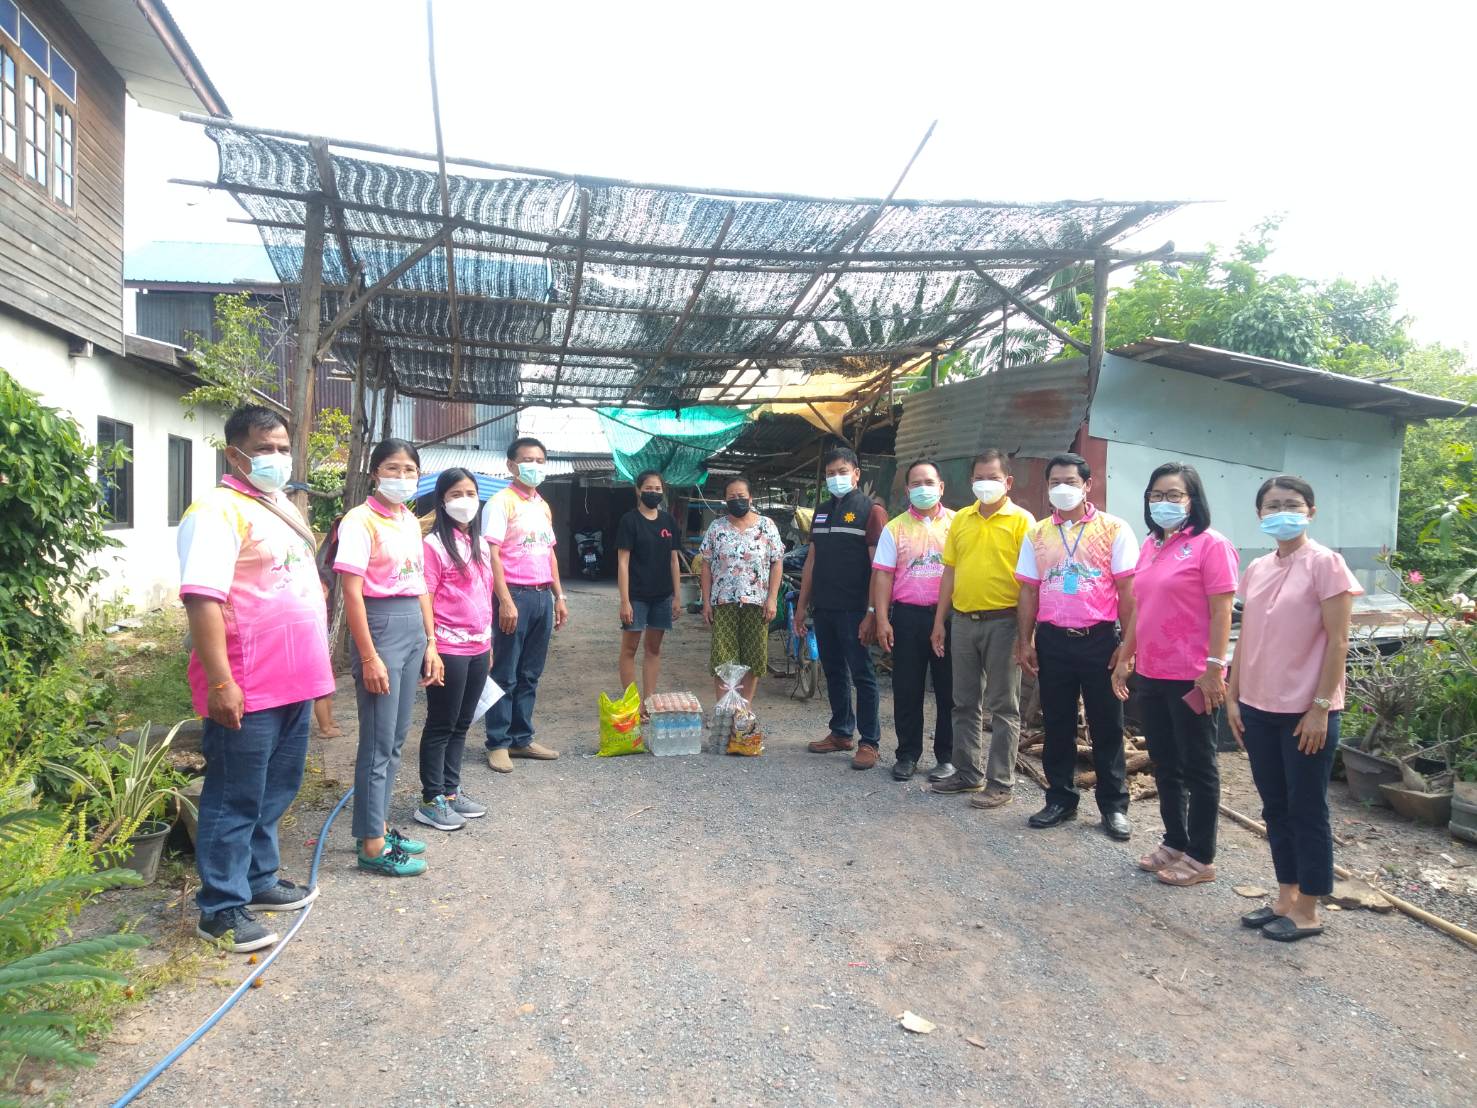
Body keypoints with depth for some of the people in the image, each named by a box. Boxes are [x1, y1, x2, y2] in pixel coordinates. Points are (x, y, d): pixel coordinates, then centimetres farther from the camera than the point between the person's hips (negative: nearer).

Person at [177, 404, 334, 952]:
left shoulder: (282, 508, 15)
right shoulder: (218, 510, -14)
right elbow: (202, 598, -23)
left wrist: (315, 668, 21)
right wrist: (220, 682, -26)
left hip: (294, 681, 9)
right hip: (248, 689, -9)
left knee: (275, 792, 19)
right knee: (236, 799, 3)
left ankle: (258, 879, 34)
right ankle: (220, 907, 16)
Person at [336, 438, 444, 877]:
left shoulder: (411, 522, 12)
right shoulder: (361, 520, -11)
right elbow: (352, 593, -15)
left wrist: (431, 643, 12)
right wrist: (369, 657, -18)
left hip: (413, 627, 8)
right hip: (380, 626, -8)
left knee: (395, 740, 15)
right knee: (378, 742, -1)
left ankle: (379, 825, 28)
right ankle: (372, 845, 10)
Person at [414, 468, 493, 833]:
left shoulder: (480, 544, 11)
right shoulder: (434, 545, -10)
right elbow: (423, 601, -13)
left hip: (478, 648, 7)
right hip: (449, 649, -7)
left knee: (462, 724, 14)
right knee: (441, 725, 3)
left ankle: (451, 791, 26)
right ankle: (431, 801, 14)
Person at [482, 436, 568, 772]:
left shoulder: (544, 506, 16)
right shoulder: (501, 502, -6)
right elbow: (491, 554, -13)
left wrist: (559, 597, 15)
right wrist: (505, 601, -19)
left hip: (543, 596, 7)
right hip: (515, 595, -7)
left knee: (530, 675, 12)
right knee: (505, 675, 0)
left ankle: (522, 739, 21)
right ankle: (498, 744, 9)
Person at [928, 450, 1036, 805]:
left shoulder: (1021, 520, -5)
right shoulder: (961, 520, 10)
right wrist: (939, 621, 11)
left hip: (1002, 622, -5)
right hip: (963, 621, 5)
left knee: (1003, 707, 4)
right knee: (964, 703, 14)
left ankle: (1000, 782, 12)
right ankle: (967, 772, 26)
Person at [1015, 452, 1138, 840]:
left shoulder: (1114, 529, -1)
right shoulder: (1037, 534, 8)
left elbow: (1127, 589, -3)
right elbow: (1029, 591, 9)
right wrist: (1025, 642, 4)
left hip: (1099, 638, -3)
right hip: (1052, 640, 3)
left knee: (1106, 725, 5)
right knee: (1057, 724, 10)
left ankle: (1114, 805, 17)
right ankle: (1060, 799, 23)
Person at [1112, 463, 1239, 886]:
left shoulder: (1210, 544, -10)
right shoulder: (1150, 545, 11)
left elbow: (1221, 611, -14)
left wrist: (1213, 668, -19)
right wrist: (1125, 657, 15)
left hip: (1191, 679, -7)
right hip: (1151, 675, 7)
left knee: (1197, 767, 6)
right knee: (1165, 765, 16)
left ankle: (1201, 858, 18)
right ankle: (1174, 843, 31)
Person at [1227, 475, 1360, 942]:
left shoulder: (1325, 563, -9)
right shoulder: (1256, 570, 8)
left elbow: (1337, 642, -11)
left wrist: (1320, 708, -14)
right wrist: (1233, 697, 9)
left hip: (1306, 712, -6)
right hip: (1258, 708, 6)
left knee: (1306, 810, 5)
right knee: (1275, 807, 14)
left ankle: (1307, 911, 18)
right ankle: (1285, 899, 26)